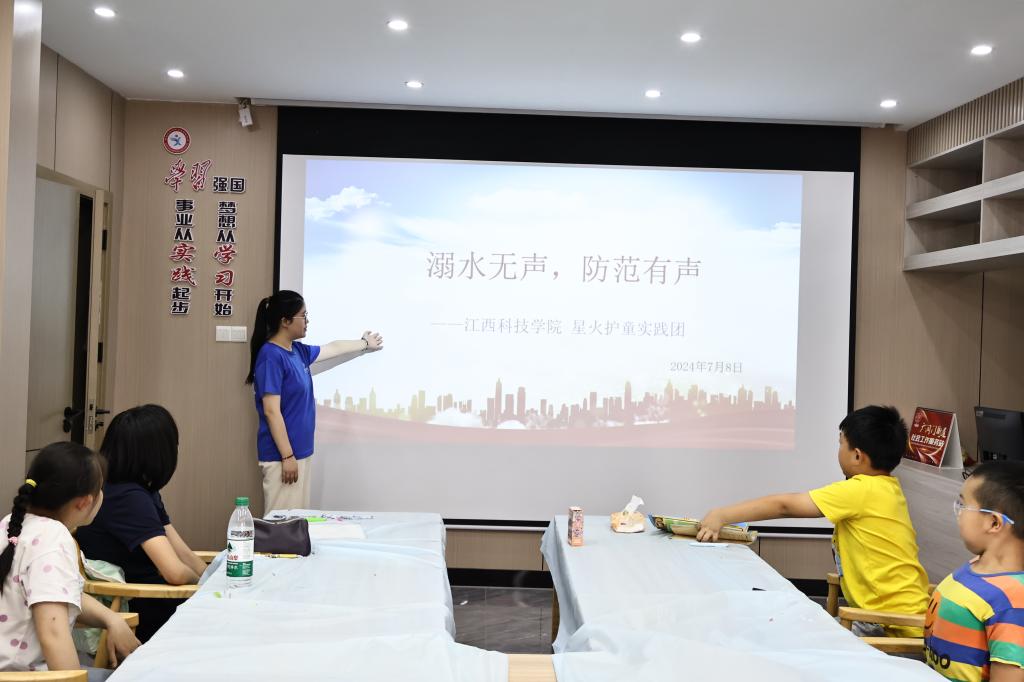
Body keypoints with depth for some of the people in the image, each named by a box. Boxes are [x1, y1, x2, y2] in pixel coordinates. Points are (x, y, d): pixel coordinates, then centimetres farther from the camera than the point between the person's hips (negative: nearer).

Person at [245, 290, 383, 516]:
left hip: (300, 451, 9)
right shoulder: (271, 356, -17)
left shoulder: (297, 351, 9)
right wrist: (287, 456, -20)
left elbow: (333, 348, 28)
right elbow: (271, 411, -20)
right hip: (282, 455, -9)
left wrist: (364, 344, 42)